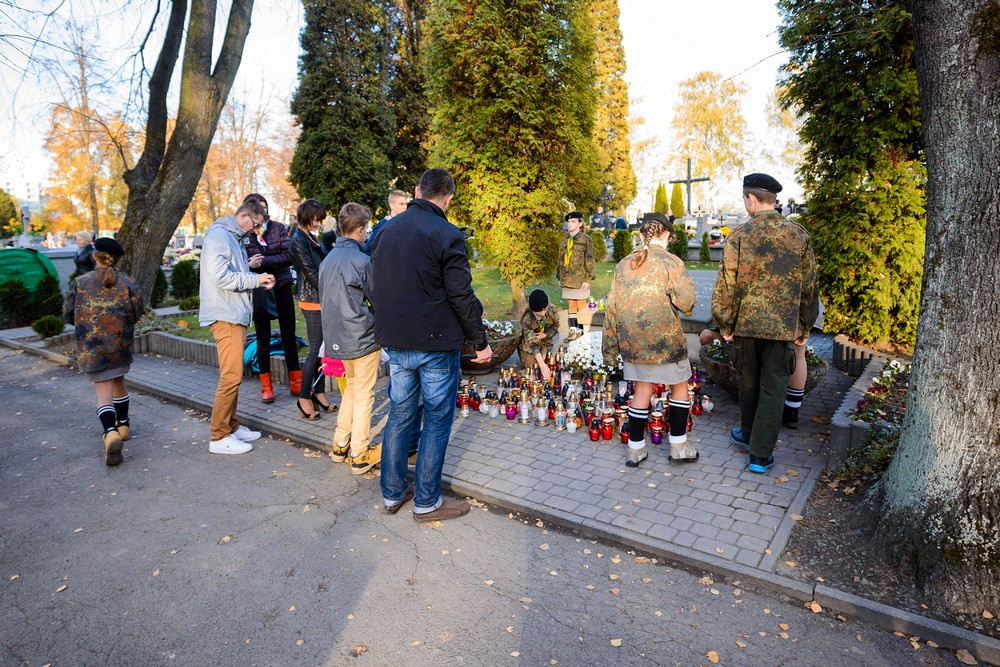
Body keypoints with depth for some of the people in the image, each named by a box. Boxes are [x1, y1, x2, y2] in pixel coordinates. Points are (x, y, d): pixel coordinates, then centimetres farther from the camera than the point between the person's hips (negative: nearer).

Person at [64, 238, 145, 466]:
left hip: (91, 348, -2)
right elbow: (138, 313, -1)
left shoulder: (79, 282, -4)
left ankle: (111, 432, -23)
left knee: (104, 392, -2)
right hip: (121, 345, 2)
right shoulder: (128, 282, -3)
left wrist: (87, 322, 18)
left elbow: (68, 314, -1)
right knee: (119, 383, 22)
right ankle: (122, 425, 34)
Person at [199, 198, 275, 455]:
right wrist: (255, 279, -14)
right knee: (231, 376, -9)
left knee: (233, 375, 15)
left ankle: (231, 427, 24)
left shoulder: (233, 237, 19)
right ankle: (219, 437, -1)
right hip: (225, 316, -10)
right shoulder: (219, 235, -11)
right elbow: (219, 276, -21)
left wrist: (259, 279, 2)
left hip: (235, 316, 10)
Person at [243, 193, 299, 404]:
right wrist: (249, 265, -24)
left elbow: (288, 256, -10)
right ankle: (266, 386, 19)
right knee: (263, 340, 8)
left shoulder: (278, 228, -1)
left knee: (289, 337, 7)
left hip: (282, 287, 1)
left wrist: (263, 262, -19)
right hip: (259, 292, -1)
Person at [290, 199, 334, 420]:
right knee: (315, 349, -3)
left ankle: (319, 393, 19)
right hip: (312, 301, -8)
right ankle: (304, 398, 7)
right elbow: (311, 274, -15)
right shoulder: (298, 241, -11)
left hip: (322, 300, 8)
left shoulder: (311, 239, 15)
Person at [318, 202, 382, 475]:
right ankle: (359, 455, 10)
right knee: (364, 395, 3)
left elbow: (323, 302, 16)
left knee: (352, 384, 23)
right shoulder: (361, 260, -15)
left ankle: (340, 445, 26)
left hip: (336, 337, 7)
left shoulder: (327, 260, 8)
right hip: (362, 337, -7)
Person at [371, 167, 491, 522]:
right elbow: (462, 296, -15)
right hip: (436, 342, -6)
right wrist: (481, 341, -5)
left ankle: (392, 493, 27)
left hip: (395, 343, 7)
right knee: (437, 419, 5)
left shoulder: (385, 231, 8)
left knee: (400, 415, 16)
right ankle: (427, 502, 14)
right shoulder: (447, 236, -14)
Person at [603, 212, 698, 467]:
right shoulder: (671, 262, -10)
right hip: (665, 340, -4)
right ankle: (678, 446, 21)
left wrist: (610, 348, 13)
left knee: (642, 388, 14)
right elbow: (686, 303, -12)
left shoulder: (623, 265, 5)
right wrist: (686, 283, 10)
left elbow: (611, 307, 6)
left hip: (632, 341, 4)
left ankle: (635, 449, 18)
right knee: (680, 386, 15)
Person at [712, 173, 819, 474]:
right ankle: (761, 454, 8)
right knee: (773, 387, 6)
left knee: (748, 382, 17)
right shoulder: (799, 236, 0)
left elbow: (727, 286, -8)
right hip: (783, 326, 1)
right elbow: (809, 287, 5)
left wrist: (725, 325, 2)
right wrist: (804, 327, 14)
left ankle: (748, 434, 36)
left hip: (746, 324, -1)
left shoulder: (739, 236, -9)